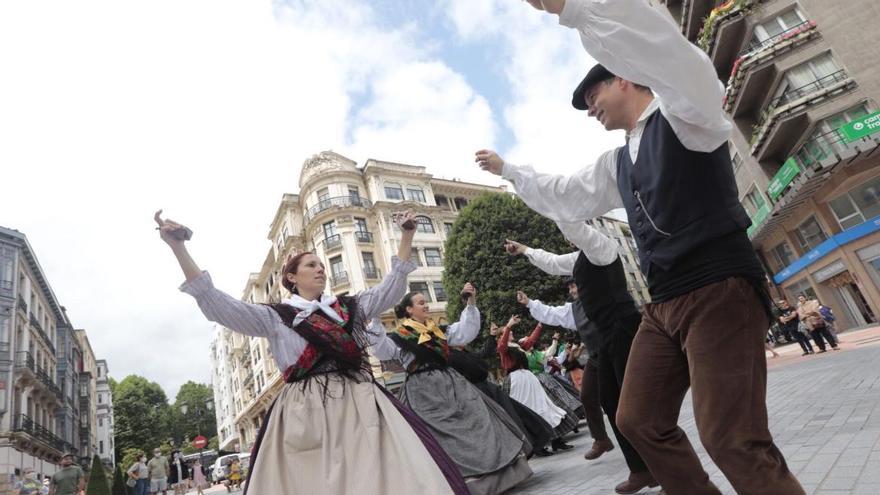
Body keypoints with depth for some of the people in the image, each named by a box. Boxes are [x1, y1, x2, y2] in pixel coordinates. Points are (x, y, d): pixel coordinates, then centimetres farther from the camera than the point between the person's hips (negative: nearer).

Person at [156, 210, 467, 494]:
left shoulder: (349, 306, 17)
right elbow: (214, 303, 3)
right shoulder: (275, 318, 9)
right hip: (305, 415, -2)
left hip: (361, 406, 2)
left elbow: (392, 286, 18)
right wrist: (178, 247, -3)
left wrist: (406, 235, 16)